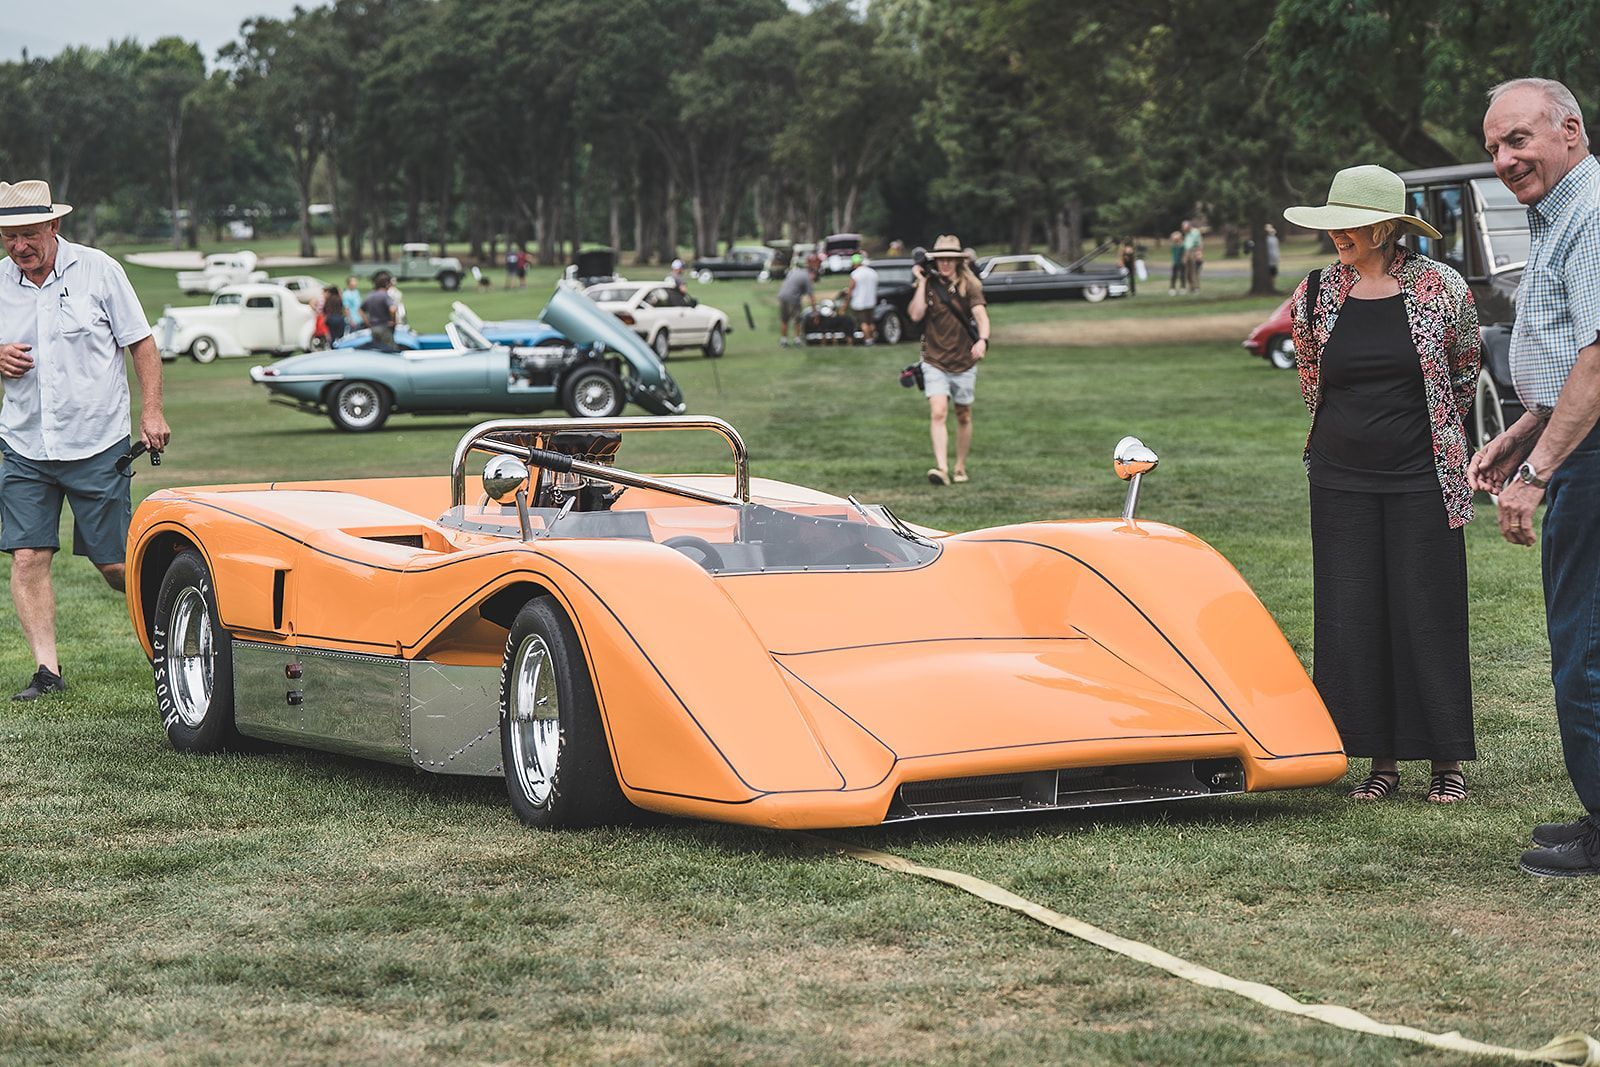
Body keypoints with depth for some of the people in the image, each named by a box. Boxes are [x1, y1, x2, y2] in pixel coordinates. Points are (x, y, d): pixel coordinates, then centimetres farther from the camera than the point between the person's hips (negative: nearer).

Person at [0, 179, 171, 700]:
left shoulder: (98, 270, -4)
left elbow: (142, 344, 1)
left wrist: (151, 413, -7)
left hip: (97, 446, -3)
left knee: (116, 564, 1)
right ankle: (48, 670, 0)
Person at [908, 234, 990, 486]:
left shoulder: (969, 286, -1)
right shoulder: (929, 285, 1)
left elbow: (981, 315, -16)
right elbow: (915, 314, -12)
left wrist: (982, 340, -34)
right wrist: (921, 282, -10)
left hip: (964, 361, 1)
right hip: (934, 361, -1)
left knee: (963, 416, 13)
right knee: (937, 413, -18)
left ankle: (960, 467, 29)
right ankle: (941, 468, -26)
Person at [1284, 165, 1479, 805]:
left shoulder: (1441, 288, -6)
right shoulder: (1316, 295, 1)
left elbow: (1465, 370, 12)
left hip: (1421, 479, -3)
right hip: (1340, 480, 3)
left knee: (1429, 614, 0)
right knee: (1353, 618, 3)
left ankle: (1446, 762, 9)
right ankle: (1382, 760, 12)